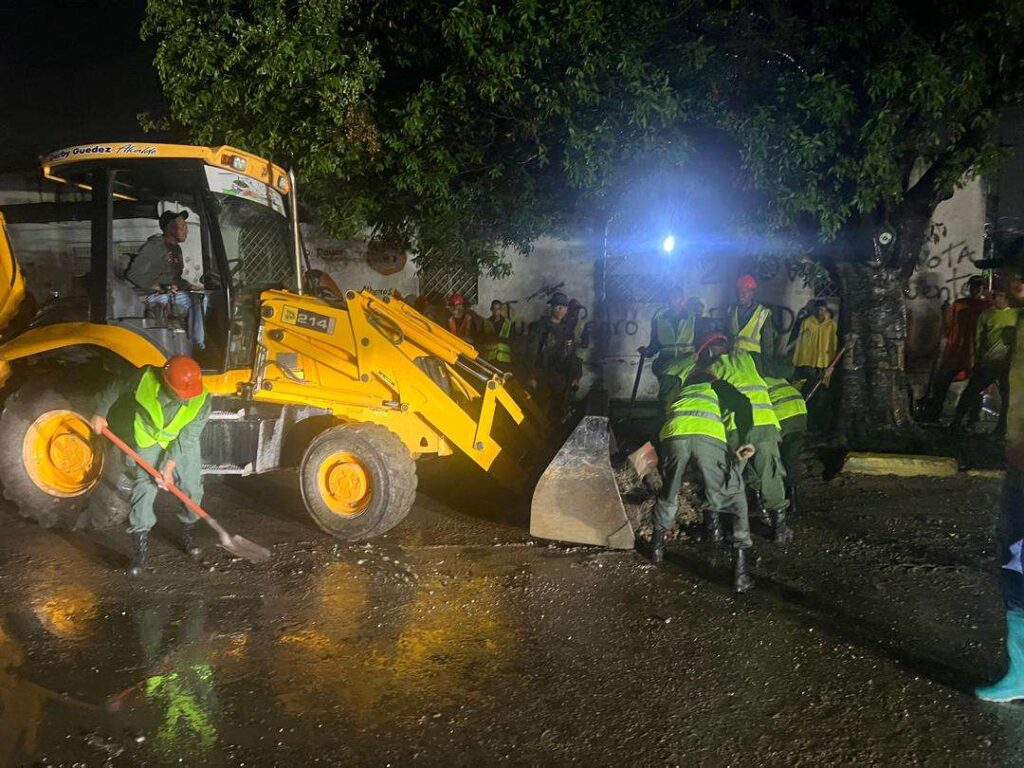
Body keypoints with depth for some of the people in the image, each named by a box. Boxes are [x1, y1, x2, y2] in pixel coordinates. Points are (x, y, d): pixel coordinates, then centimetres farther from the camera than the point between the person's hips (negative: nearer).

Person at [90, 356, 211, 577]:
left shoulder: (201, 402, -31)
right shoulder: (146, 379, -32)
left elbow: (187, 438, -24)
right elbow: (116, 388, -11)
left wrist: (169, 466, -25)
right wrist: (100, 414, -4)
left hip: (184, 444, 1)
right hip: (148, 441, -1)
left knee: (192, 489, 3)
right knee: (142, 490, -10)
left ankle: (187, 535, 30)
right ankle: (140, 552, -4)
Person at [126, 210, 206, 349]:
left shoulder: (176, 249, 20)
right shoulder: (153, 247, -8)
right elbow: (132, 275, -14)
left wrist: (191, 286, 10)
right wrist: (159, 288, -18)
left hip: (172, 296, 8)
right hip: (155, 299, -8)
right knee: (194, 300, -27)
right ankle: (199, 347, -27)